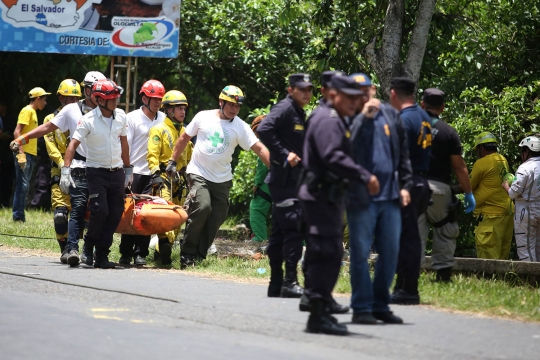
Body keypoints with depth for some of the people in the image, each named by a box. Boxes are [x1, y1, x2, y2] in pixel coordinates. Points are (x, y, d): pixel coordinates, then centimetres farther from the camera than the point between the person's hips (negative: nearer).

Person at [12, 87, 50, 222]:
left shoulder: (33, 112, 19)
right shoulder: (27, 111, -9)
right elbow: (17, 132, -17)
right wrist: (21, 153, -24)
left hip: (30, 154, 10)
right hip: (24, 154, -10)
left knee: (24, 186, 10)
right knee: (22, 185, -11)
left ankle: (20, 216, 13)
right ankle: (18, 216, -11)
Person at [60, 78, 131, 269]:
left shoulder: (120, 116, 3)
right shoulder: (88, 120, -12)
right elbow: (73, 145, -15)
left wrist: (128, 169, 19)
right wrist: (65, 171, -25)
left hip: (116, 173, 5)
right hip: (96, 172, -5)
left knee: (115, 214, -1)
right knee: (100, 211, -17)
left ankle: (102, 256, 6)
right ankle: (88, 247, 9)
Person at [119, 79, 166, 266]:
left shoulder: (163, 119, 9)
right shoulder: (132, 118, 0)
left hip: (154, 174, 3)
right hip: (135, 172, -3)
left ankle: (140, 253, 3)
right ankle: (126, 254, 6)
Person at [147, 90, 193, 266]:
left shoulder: (183, 131, 19)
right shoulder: (159, 129, -2)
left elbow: (189, 156, 27)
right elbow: (152, 154, -10)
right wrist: (155, 173, -22)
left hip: (179, 179, 7)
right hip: (163, 178, -7)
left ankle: (162, 250, 12)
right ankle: (165, 250, -26)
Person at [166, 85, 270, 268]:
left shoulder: (240, 127, -3)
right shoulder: (203, 117, -3)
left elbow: (259, 148, -11)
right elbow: (184, 138, 9)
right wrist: (172, 162, 8)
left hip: (222, 180, 3)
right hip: (198, 175, -3)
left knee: (215, 219, 0)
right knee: (202, 207, -23)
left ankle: (198, 256, 13)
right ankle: (187, 253, -12)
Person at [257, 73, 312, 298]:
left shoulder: (299, 113, 19)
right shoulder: (285, 108, -10)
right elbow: (264, 130, -25)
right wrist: (284, 155, -22)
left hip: (293, 180, 10)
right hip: (284, 179, -10)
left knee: (279, 233, 11)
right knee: (294, 229, -13)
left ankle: (276, 284, 14)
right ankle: (290, 282, -14)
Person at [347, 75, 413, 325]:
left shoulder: (390, 115, 12)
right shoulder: (349, 120, -3)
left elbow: (403, 153, 17)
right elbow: (346, 148, -23)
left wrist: (405, 185, 11)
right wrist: (364, 116, -21)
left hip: (390, 196, 5)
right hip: (362, 198, -5)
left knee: (390, 252, 7)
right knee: (360, 252, -2)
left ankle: (381, 305, 17)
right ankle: (362, 308, 5)